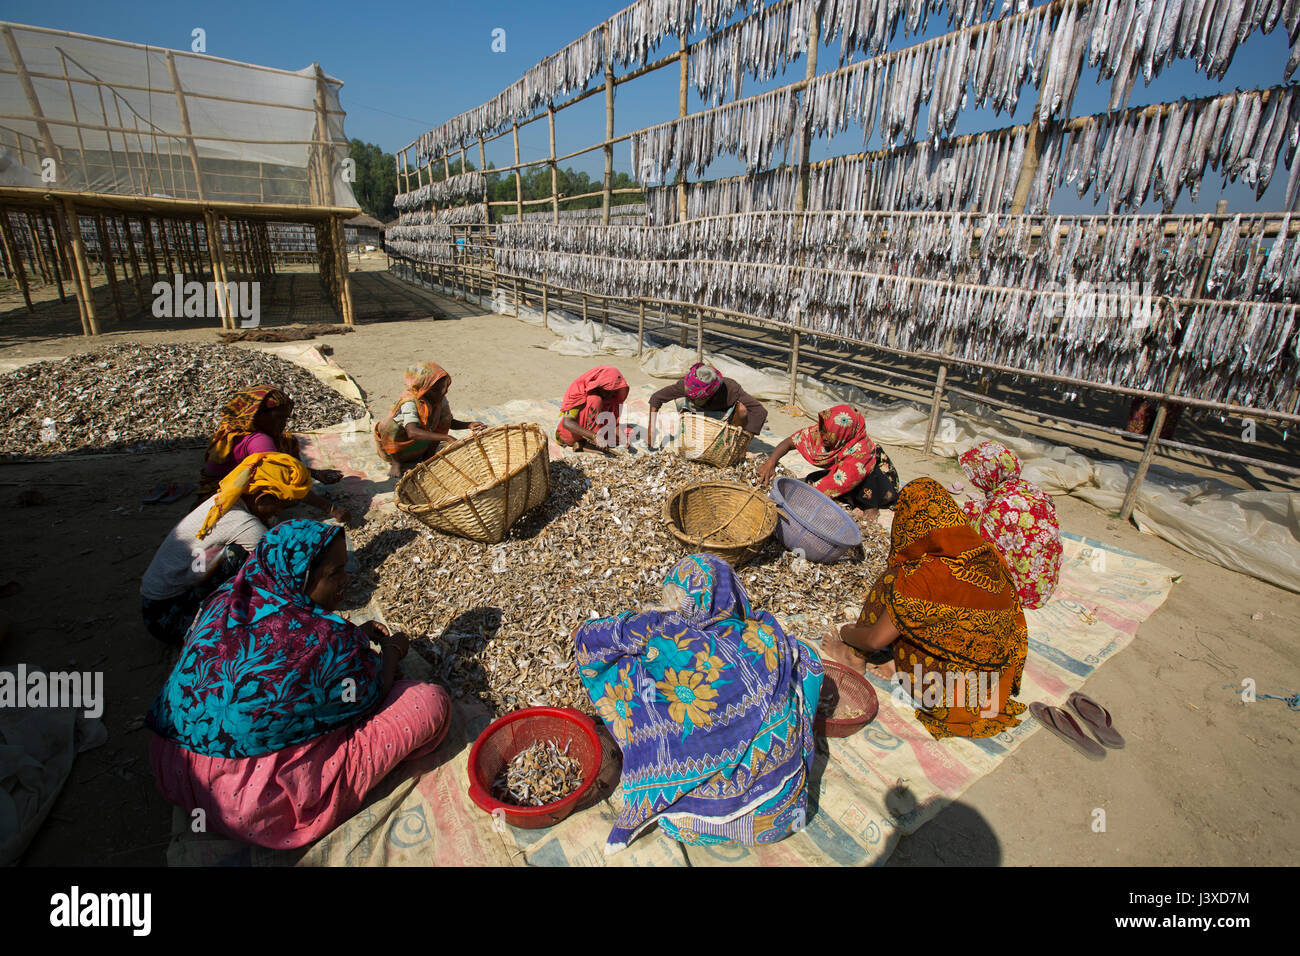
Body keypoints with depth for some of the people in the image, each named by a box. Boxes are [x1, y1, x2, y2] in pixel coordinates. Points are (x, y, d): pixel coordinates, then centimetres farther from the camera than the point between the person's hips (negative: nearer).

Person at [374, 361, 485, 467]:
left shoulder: (440, 398, -10)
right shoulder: (410, 402, -30)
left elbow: (450, 422, 4)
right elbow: (412, 432, -45)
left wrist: (469, 425, -17)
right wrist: (447, 438, -53)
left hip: (419, 447, 6)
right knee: (390, 425, -37)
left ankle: (429, 455, -3)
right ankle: (396, 462, -12)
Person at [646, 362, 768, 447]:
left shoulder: (730, 389, -37)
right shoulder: (687, 385, -31)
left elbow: (760, 411, -37)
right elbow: (656, 397, -21)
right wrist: (651, 428, -27)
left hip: (726, 417, -3)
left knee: (742, 409, -36)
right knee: (680, 400, -25)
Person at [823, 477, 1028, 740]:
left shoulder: (928, 577, -27)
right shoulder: (990, 556, -7)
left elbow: (876, 639, -18)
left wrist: (846, 632, 6)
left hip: (945, 692, -7)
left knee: (890, 582, -3)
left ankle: (854, 656, 16)